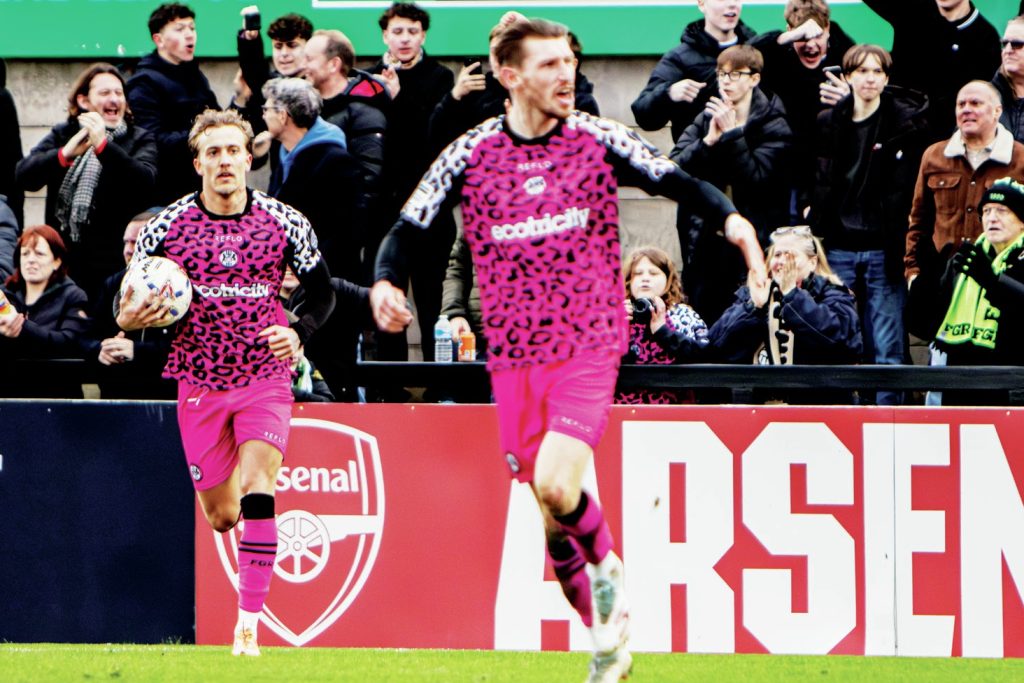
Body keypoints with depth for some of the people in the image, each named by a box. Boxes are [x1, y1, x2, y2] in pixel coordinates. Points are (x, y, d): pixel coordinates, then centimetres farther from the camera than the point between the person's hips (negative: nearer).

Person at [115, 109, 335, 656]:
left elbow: (322, 292, 7)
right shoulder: (166, 227, -4)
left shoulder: (284, 223, -4)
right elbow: (127, 306, 4)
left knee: (256, 491, -20)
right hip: (200, 382, 1)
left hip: (266, 379, -1)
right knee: (221, 517, 5)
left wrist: (299, 333, -12)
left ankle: (249, 625, -20)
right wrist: (127, 319, -19)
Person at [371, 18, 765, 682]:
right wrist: (386, 281, -18)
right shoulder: (470, 153, 0)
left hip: (590, 346, -2)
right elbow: (409, 228, 3)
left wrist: (728, 215, -22)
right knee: (552, 516, 5)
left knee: (556, 483, -23)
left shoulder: (598, 139, -1)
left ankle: (607, 568, 8)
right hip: (515, 355, 2)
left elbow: (677, 180, -2)